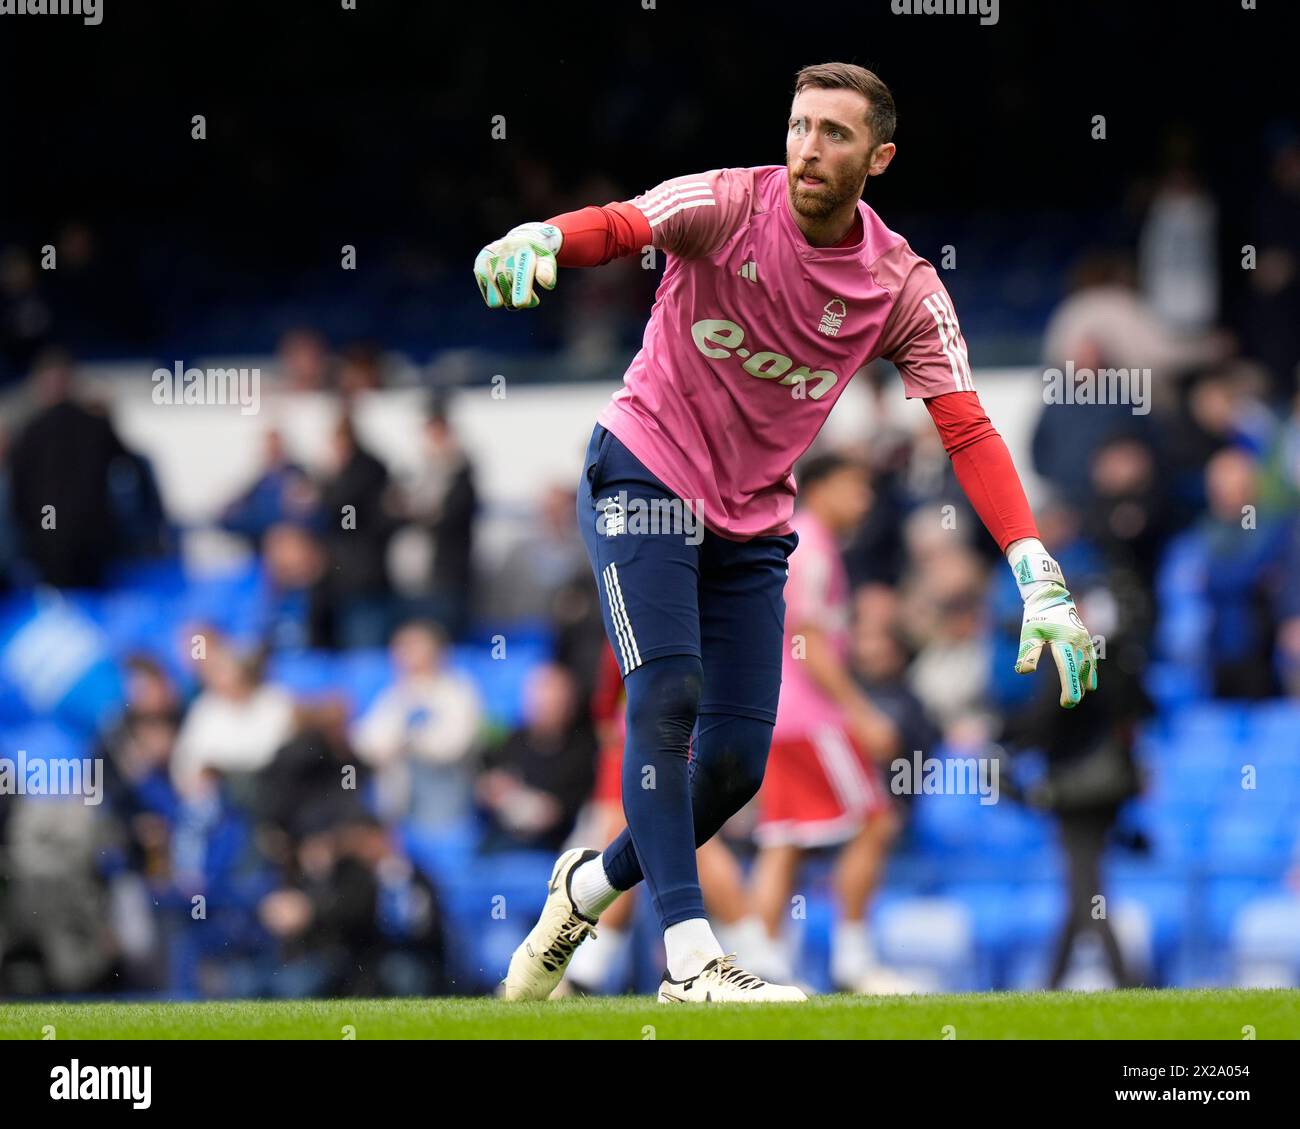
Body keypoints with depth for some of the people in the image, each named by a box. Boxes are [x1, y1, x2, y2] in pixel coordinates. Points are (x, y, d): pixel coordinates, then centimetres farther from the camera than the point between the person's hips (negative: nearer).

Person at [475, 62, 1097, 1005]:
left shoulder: (904, 288, -8)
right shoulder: (730, 205, -15)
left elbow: (968, 433, -14)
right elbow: (622, 225, -33)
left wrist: (1037, 575, -26)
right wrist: (542, 241, -58)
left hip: (753, 524, 4)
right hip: (644, 477, -4)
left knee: (737, 765, -1)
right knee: (668, 692, -21)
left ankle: (590, 885, 25)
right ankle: (688, 955, -21)